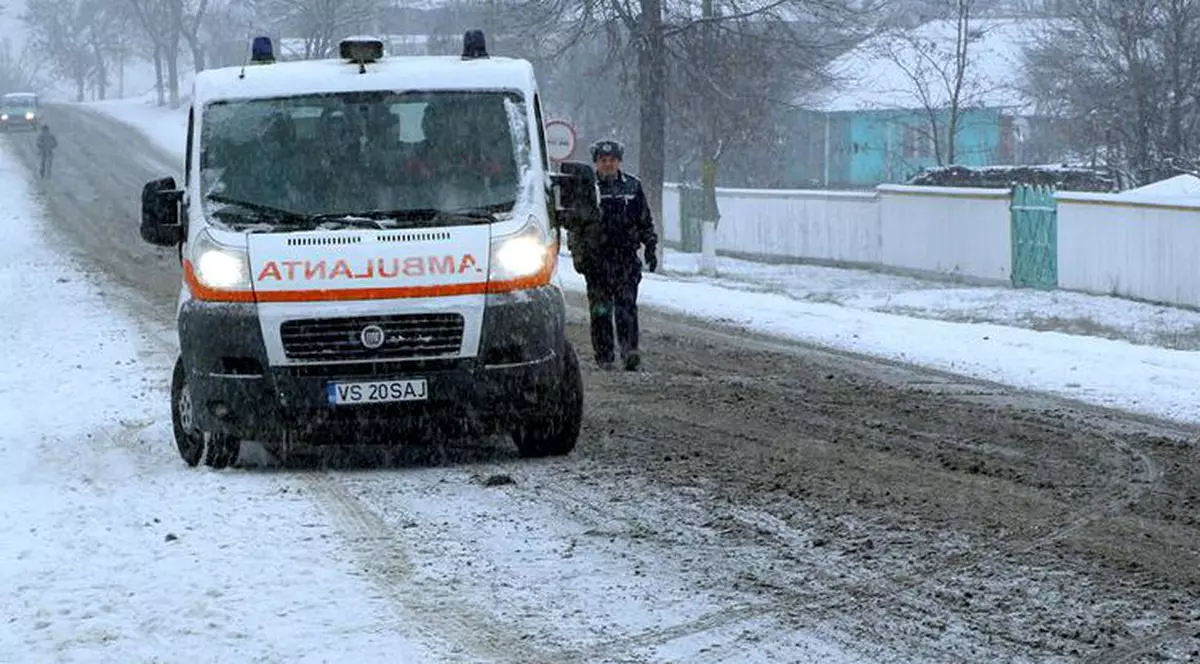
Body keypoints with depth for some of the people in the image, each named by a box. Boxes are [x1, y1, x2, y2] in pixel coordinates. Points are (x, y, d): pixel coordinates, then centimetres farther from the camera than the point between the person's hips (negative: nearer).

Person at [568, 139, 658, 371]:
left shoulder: (632, 187, 11)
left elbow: (646, 222, 17)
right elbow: (574, 225, 6)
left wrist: (651, 248, 10)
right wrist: (578, 254, -2)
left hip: (627, 257, 1)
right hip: (597, 258, -1)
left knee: (627, 306, -10)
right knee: (600, 309, 0)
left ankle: (629, 350, -16)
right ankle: (604, 356, 5)